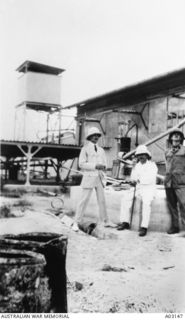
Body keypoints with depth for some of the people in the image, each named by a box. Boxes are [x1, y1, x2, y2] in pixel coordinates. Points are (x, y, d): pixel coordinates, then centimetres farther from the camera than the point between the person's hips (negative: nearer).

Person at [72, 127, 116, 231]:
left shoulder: (101, 150, 13)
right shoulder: (85, 149, -5)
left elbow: (104, 164, 15)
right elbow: (82, 164, -12)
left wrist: (103, 167, -10)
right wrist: (95, 166, -21)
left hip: (99, 178, 6)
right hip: (89, 177, -6)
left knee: (102, 200, 9)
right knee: (84, 200, -7)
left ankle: (105, 221, 20)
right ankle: (77, 223, 1)